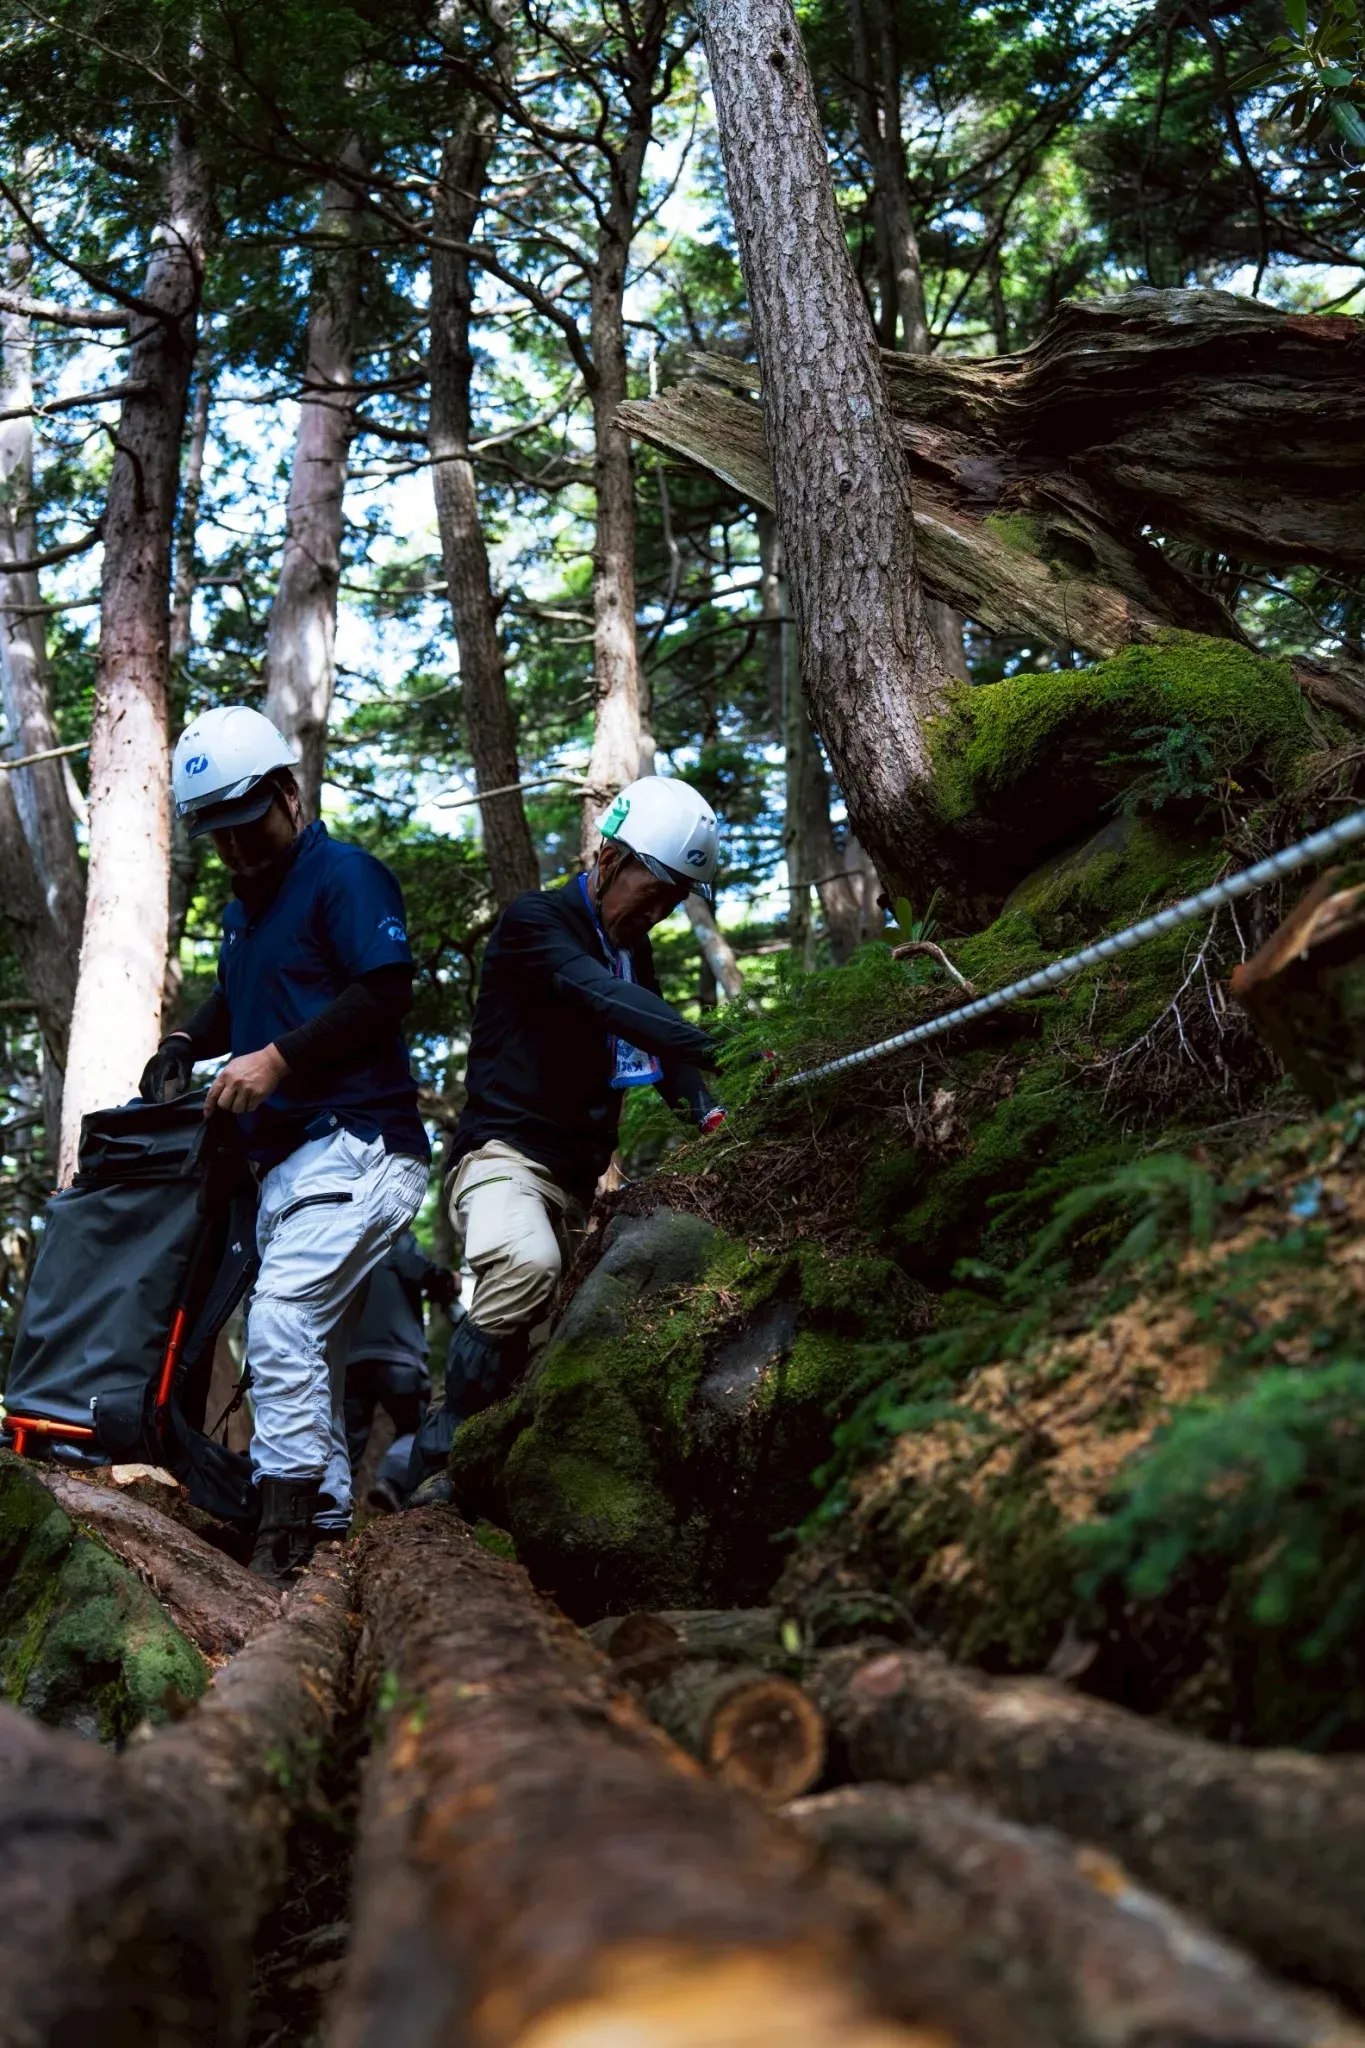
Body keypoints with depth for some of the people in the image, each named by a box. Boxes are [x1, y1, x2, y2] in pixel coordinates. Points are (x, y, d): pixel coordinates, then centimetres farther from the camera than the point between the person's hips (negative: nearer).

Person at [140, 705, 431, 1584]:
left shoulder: (346, 875, -6)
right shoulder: (244, 908, 22)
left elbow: (387, 990, -17)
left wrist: (275, 1059, -19)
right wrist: (188, 1043, 11)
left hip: (356, 1146, -9)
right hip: (285, 1159, 9)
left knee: (282, 1324, -19)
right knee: (311, 1348, 8)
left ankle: (287, 1519, -14)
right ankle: (330, 1524, 13)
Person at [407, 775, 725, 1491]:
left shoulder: (631, 951, 18)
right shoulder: (535, 920, -8)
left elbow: (662, 1050, 12)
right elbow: (602, 1000, -27)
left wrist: (711, 1115, -11)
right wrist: (715, 1050, -41)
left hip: (579, 1171, 9)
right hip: (507, 1154, -9)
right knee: (526, 1264, -36)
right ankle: (438, 1457, -24)